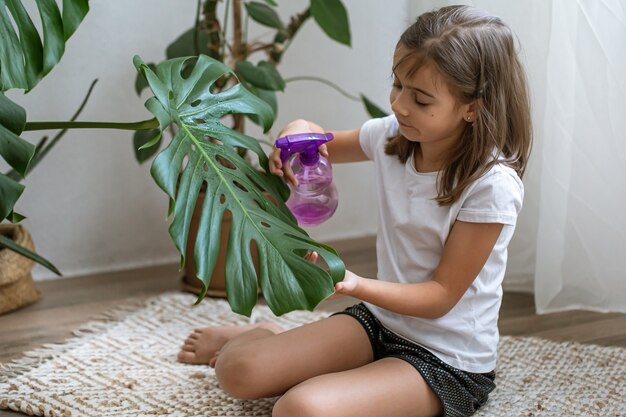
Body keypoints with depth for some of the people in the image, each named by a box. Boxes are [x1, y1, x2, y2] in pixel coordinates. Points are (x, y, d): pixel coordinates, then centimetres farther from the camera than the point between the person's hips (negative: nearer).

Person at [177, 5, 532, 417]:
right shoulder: (392, 135, -4)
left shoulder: (492, 185, -23)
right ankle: (264, 336, 29)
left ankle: (270, 339, 2)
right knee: (238, 371, -4)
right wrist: (299, 134, -8)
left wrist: (357, 285, -33)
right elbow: (324, 144, 17)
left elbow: (441, 295, -18)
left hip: (450, 362, -6)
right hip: (380, 319, 6)